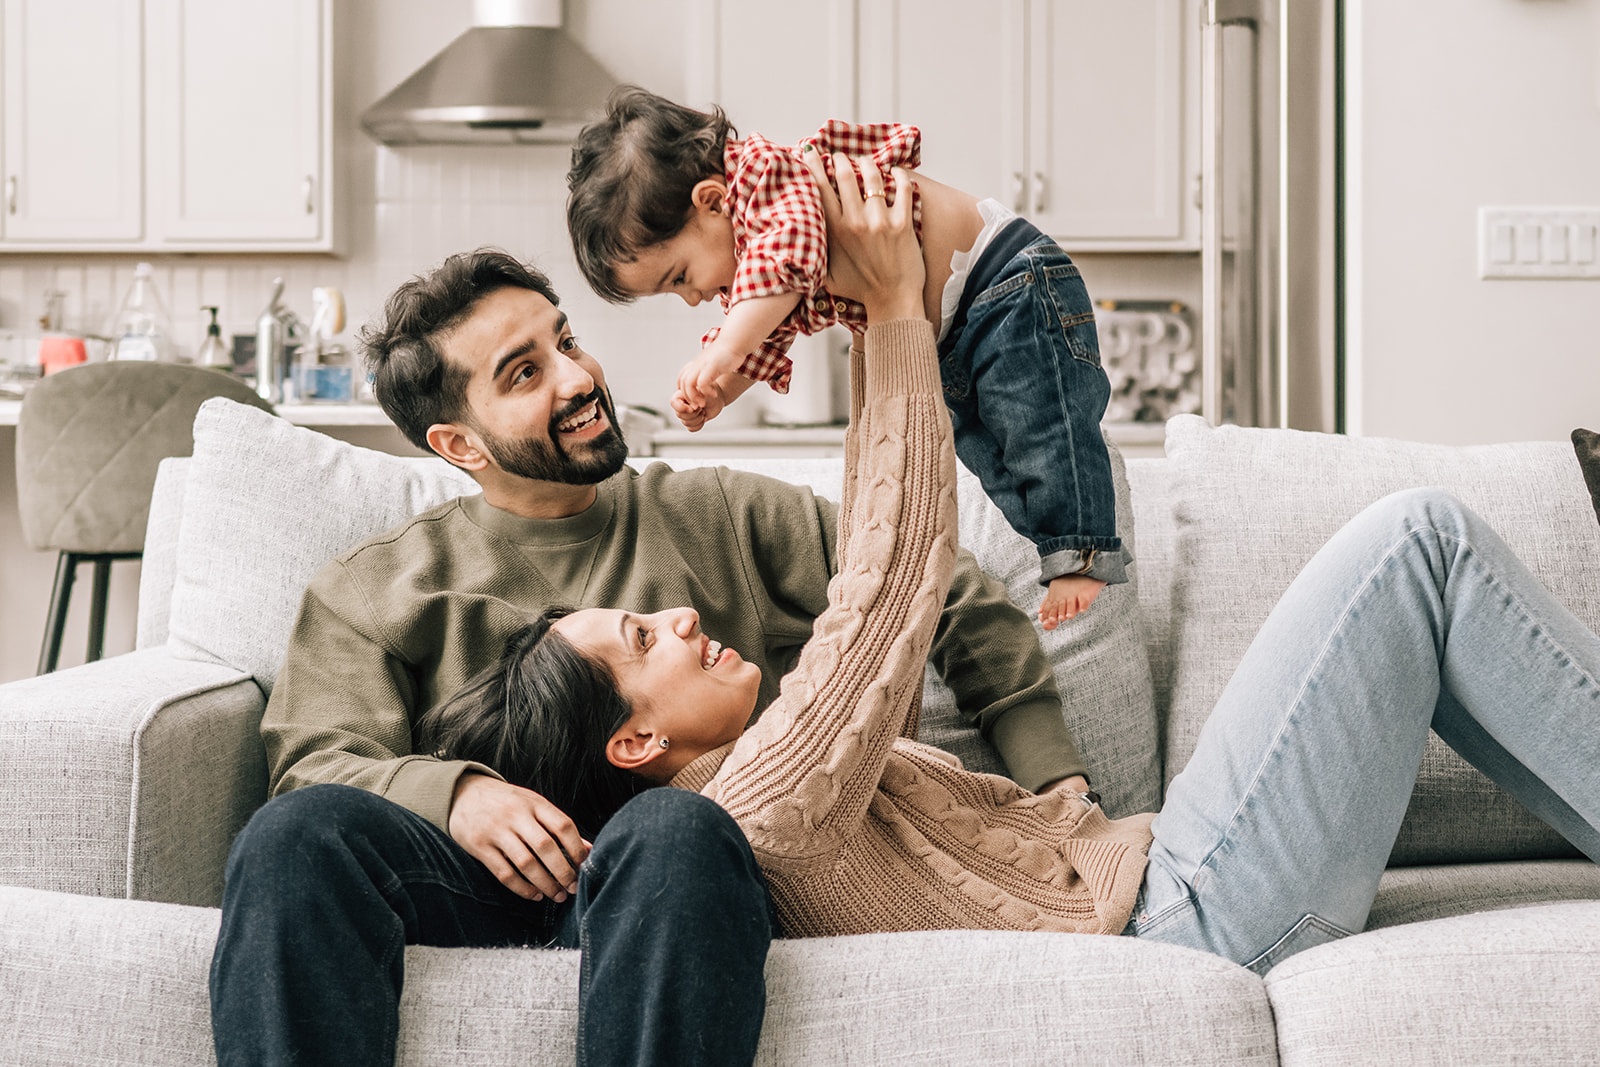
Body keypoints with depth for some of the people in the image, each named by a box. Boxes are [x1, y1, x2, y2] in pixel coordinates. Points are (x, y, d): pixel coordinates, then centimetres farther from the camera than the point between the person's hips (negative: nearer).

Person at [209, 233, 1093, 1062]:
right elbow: (315, 760, 7)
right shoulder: (377, 586, 21)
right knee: (296, 836, -33)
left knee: (674, 831, -39)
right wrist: (455, 792, -15)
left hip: (672, 879, 0)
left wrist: (1056, 782, 12)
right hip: (481, 876, 1)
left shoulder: (718, 518, 23)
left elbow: (957, 603, 23)